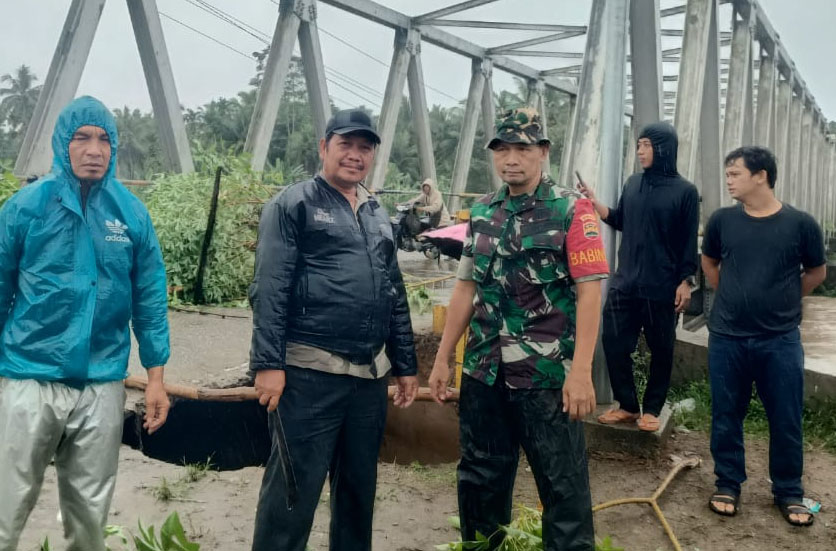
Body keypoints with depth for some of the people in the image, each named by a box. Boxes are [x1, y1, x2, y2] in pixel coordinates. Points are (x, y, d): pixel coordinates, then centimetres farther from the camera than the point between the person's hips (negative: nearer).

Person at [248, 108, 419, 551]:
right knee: (293, 491, -1)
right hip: (310, 373, -6)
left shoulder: (378, 216, 18)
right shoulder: (292, 205, -2)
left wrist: (406, 365, 17)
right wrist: (268, 363, -17)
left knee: (360, 487, 16)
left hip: (371, 375, 7)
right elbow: (269, 290, -10)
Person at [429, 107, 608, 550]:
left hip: (548, 375, -5)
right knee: (480, 479, 17)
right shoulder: (481, 213, 9)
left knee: (563, 484, 5)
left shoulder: (571, 210, -6)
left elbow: (589, 293, -11)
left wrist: (580, 371, -18)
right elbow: (466, 288, 13)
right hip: (483, 372, 5)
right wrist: (442, 358, 11)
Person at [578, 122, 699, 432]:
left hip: (663, 287, -4)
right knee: (613, 343, 3)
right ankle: (627, 406, 18)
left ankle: (652, 410, 23)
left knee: (661, 350, 7)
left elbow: (689, 242, -4)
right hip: (625, 282, 4)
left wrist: (686, 281, -8)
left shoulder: (684, 191, -4)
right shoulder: (633, 184, 8)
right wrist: (593, 202, 4)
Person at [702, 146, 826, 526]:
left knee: (786, 420, 9)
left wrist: (782, 302, 9)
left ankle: (789, 492, 26)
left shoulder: (800, 223, -7)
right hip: (726, 338, 2)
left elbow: (817, 272, 9)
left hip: (780, 341, -1)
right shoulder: (722, 220, -2)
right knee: (726, 416, 10)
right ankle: (728, 484, 26)